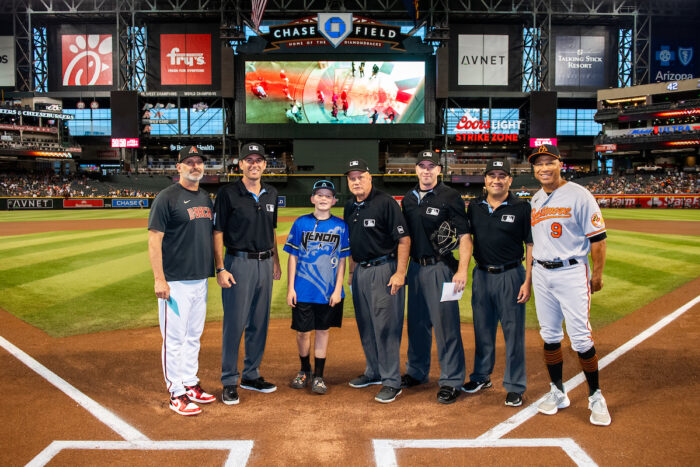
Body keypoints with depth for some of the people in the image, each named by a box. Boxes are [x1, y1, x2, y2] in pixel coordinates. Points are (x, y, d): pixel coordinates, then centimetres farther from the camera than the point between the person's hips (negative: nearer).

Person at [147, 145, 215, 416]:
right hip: (175, 281, -7)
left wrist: (216, 270, 15)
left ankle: (190, 385, 29)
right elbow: (154, 240, -13)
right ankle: (177, 394, 11)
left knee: (194, 336, 16)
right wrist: (159, 279, -19)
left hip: (200, 280, 7)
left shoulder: (206, 198, 13)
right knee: (175, 338, 0)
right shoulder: (167, 198, -9)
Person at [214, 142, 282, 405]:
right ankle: (229, 382, 10)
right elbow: (217, 233, -7)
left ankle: (251, 376, 25)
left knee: (260, 323, 11)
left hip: (265, 263, 6)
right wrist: (220, 269, -14)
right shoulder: (228, 194, -6)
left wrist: (276, 262, 15)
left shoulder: (271, 195, 11)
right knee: (234, 324, -2)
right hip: (239, 263, -6)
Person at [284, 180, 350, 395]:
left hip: (329, 291, 0)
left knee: (323, 330, 8)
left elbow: (342, 260, 3)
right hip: (303, 290, 0)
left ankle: (318, 376, 20)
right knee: (302, 331, 8)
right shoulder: (301, 223, 0)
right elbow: (293, 257, 2)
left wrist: (338, 289, -3)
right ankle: (304, 370, 31)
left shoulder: (340, 226, 1)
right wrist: (290, 288, -2)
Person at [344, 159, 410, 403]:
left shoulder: (385, 202, -12)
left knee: (386, 326, -6)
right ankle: (374, 372, 30)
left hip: (384, 270, -8)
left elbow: (404, 239, -14)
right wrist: (352, 271, 20)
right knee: (365, 326, 15)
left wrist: (400, 273, -19)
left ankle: (391, 382, 3)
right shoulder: (350, 207, 11)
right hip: (360, 271, 8)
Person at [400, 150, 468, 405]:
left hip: (440, 267, -6)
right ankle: (417, 372, 30)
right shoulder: (409, 198, 12)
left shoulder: (450, 197, -6)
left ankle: (451, 381, 5)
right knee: (416, 322, 15)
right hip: (415, 267, 6)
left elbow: (464, 235, -11)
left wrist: (462, 270, -21)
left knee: (445, 323, -5)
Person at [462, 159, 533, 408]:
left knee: (513, 332, 2)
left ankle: (514, 386, 14)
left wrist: (528, 281, -10)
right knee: (482, 329, 15)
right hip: (481, 275, 4)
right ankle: (481, 376, 32)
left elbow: (531, 245, -5)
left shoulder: (522, 208, -5)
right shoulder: (474, 207, 7)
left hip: (511, 276, -4)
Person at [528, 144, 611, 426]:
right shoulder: (534, 200, 12)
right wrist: (530, 275, 16)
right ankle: (557, 393, 23)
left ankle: (595, 397, 11)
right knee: (549, 336, 10)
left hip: (571, 272, -6)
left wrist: (597, 274, -8)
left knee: (580, 338, -6)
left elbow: (597, 237, -7)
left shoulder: (578, 195, -7)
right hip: (541, 273, 6)